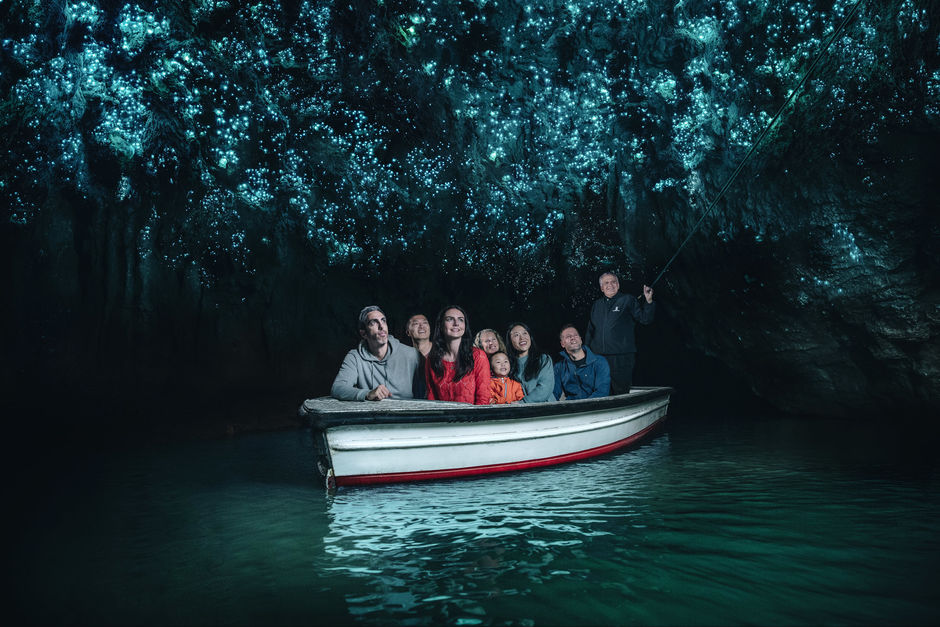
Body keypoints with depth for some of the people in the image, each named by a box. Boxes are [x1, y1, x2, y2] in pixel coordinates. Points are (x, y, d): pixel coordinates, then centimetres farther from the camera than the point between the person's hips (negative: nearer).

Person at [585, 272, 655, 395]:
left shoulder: (627, 300, 4)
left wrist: (649, 301, -21)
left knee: (621, 391, -4)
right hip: (598, 357, 4)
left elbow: (645, 319, -6)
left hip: (621, 357, -4)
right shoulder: (597, 305, 17)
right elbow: (590, 331, 22)